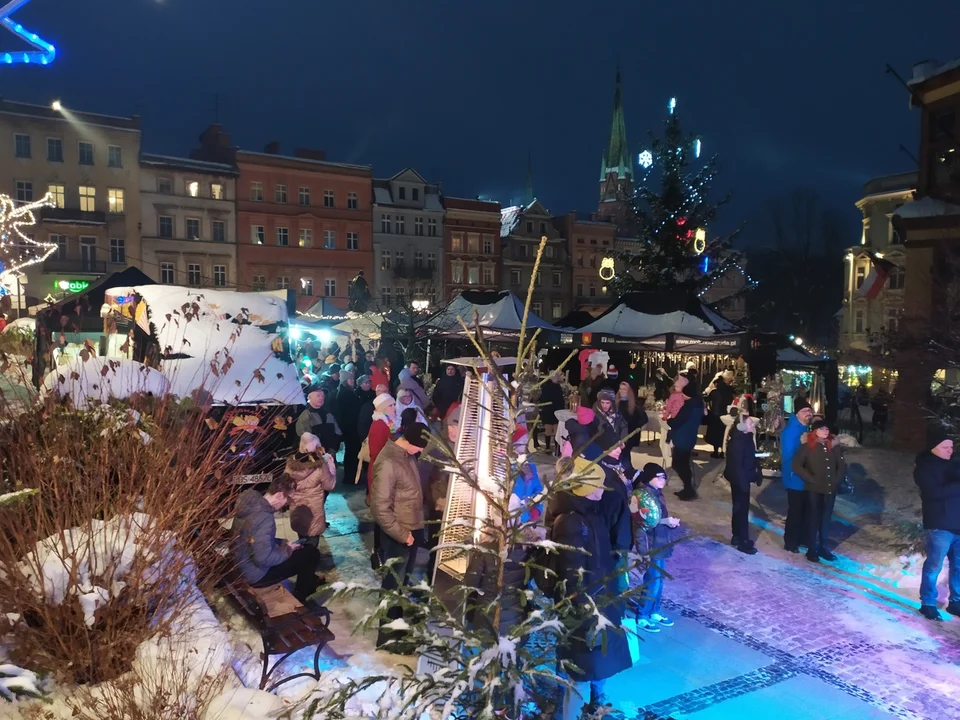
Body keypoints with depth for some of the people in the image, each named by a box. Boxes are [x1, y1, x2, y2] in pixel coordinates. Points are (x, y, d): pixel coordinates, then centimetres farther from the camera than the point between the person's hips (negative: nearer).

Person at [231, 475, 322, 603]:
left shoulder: (251, 501, -3)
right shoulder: (264, 518, -32)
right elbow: (263, 559, -31)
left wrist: (284, 544, 7)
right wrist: (287, 550, -14)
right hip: (255, 574, -9)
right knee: (311, 553, 0)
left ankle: (308, 581, 40)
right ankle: (299, 599, 17)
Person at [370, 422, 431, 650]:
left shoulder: (407, 455, 2)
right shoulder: (387, 463, -27)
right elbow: (379, 507, -26)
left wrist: (414, 529, 11)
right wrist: (402, 534, -19)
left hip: (413, 530, 9)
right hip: (398, 536, -9)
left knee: (403, 581, 24)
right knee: (393, 584, 7)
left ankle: (398, 622, 42)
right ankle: (387, 636, 22)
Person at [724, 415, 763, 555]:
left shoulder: (747, 437, 5)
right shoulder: (737, 440, -23)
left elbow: (750, 458, 10)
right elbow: (736, 463, -24)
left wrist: (757, 473, 6)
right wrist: (743, 482, -24)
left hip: (742, 478, 9)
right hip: (739, 479, -9)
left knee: (740, 507, 18)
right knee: (742, 508, -2)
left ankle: (737, 536, 31)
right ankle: (743, 542, 7)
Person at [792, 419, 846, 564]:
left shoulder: (833, 446, 6)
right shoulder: (807, 446, -7)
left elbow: (842, 465, 12)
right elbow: (796, 465, -10)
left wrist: (836, 480, 0)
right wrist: (811, 479, -13)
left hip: (830, 489, 4)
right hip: (814, 489, -4)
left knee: (826, 519, 12)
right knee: (813, 519, 4)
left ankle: (823, 547, 25)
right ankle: (812, 549, 13)